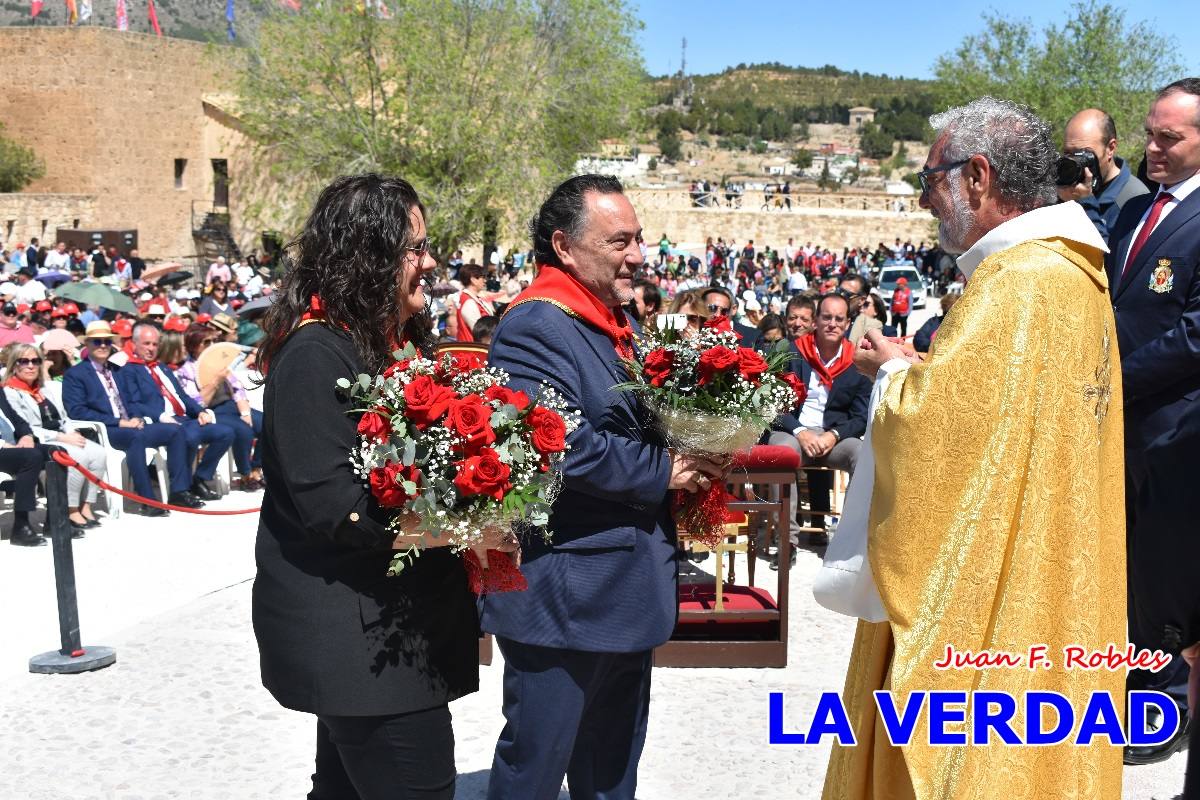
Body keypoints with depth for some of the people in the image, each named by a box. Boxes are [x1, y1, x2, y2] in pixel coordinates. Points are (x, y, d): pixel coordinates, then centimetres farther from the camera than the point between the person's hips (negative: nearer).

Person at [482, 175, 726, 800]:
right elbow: (559, 445, -28)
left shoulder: (614, 322, 13)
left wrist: (696, 453, 2)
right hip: (563, 598, -9)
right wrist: (662, 470, -17)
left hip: (627, 591, 10)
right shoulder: (537, 325, -17)